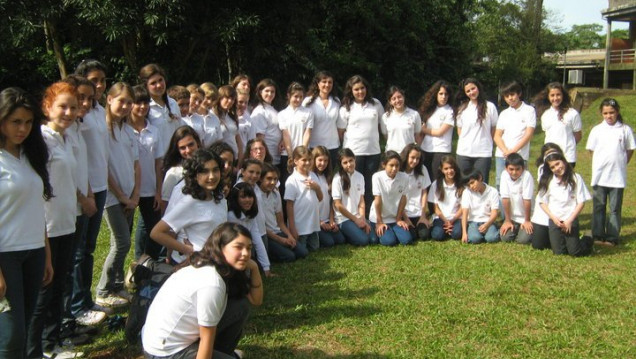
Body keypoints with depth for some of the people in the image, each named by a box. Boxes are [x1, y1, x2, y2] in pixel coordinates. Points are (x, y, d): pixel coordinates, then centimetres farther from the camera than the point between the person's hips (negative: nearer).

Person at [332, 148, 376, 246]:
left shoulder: (360, 176, 5)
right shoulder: (338, 179, -12)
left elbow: (361, 201, 6)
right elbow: (338, 205, -11)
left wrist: (362, 219, -8)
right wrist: (356, 220, -8)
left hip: (358, 217, 5)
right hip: (343, 218, -5)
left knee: (374, 239, -12)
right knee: (363, 240, -22)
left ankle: (350, 233, 10)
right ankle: (343, 236, 5)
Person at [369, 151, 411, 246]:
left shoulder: (404, 177, -11)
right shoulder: (377, 177, -19)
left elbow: (403, 199, -3)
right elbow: (378, 200, -14)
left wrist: (399, 219, 1)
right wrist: (379, 222, -9)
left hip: (396, 217, 3)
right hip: (379, 217, -3)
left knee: (407, 240, -13)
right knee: (389, 241, -19)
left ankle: (392, 230, 16)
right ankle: (378, 231, 13)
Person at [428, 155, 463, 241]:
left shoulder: (461, 185, -1)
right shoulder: (436, 184, -2)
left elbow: (462, 207, 1)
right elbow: (435, 207, 0)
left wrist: (452, 220, -11)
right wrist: (445, 221, -10)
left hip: (456, 217, 0)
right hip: (441, 217, 0)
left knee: (456, 234, -30)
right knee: (437, 235, -27)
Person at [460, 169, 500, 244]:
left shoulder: (493, 192, -3)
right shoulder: (467, 192, -3)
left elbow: (494, 213, -5)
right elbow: (464, 213, -8)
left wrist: (486, 225, -24)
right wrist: (464, 232, -18)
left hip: (488, 221, 0)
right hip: (473, 221, 0)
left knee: (492, 238, -29)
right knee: (474, 238, -30)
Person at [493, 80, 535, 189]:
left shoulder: (529, 110, 4)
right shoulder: (504, 114, 16)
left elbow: (528, 134, -4)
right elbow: (497, 136, 8)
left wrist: (513, 150, -14)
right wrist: (505, 151, -11)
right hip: (501, 155, 4)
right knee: (500, 183, 3)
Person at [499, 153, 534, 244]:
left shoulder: (527, 176, -24)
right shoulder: (504, 175, -14)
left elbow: (527, 200, -19)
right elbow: (505, 198, -12)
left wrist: (527, 221, -13)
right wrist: (507, 220, -9)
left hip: (526, 216, -3)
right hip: (512, 216, 3)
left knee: (523, 239, -17)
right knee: (505, 237, -10)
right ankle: (516, 228, 20)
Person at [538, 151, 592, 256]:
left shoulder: (575, 178, -4)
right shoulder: (547, 181, 2)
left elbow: (581, 202, -4)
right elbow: (542, 202, 4)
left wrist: (570, 220, -10)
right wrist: (554, 218, -9)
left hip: (571, 220, -2)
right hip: (554, 221, 2)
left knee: (575, 252, -5)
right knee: (559, 252, -1)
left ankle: (587, 241, 25)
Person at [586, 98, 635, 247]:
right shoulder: (597, 130, 2)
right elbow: (591, 150, 9)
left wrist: (620, 164, 2)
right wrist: (601, 163, 4)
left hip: (618, 177, -1)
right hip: (600, 175, 1)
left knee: (615, 208, 5)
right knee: (599, 206, 7)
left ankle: (612, 237, 10)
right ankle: (598, 236, 13)